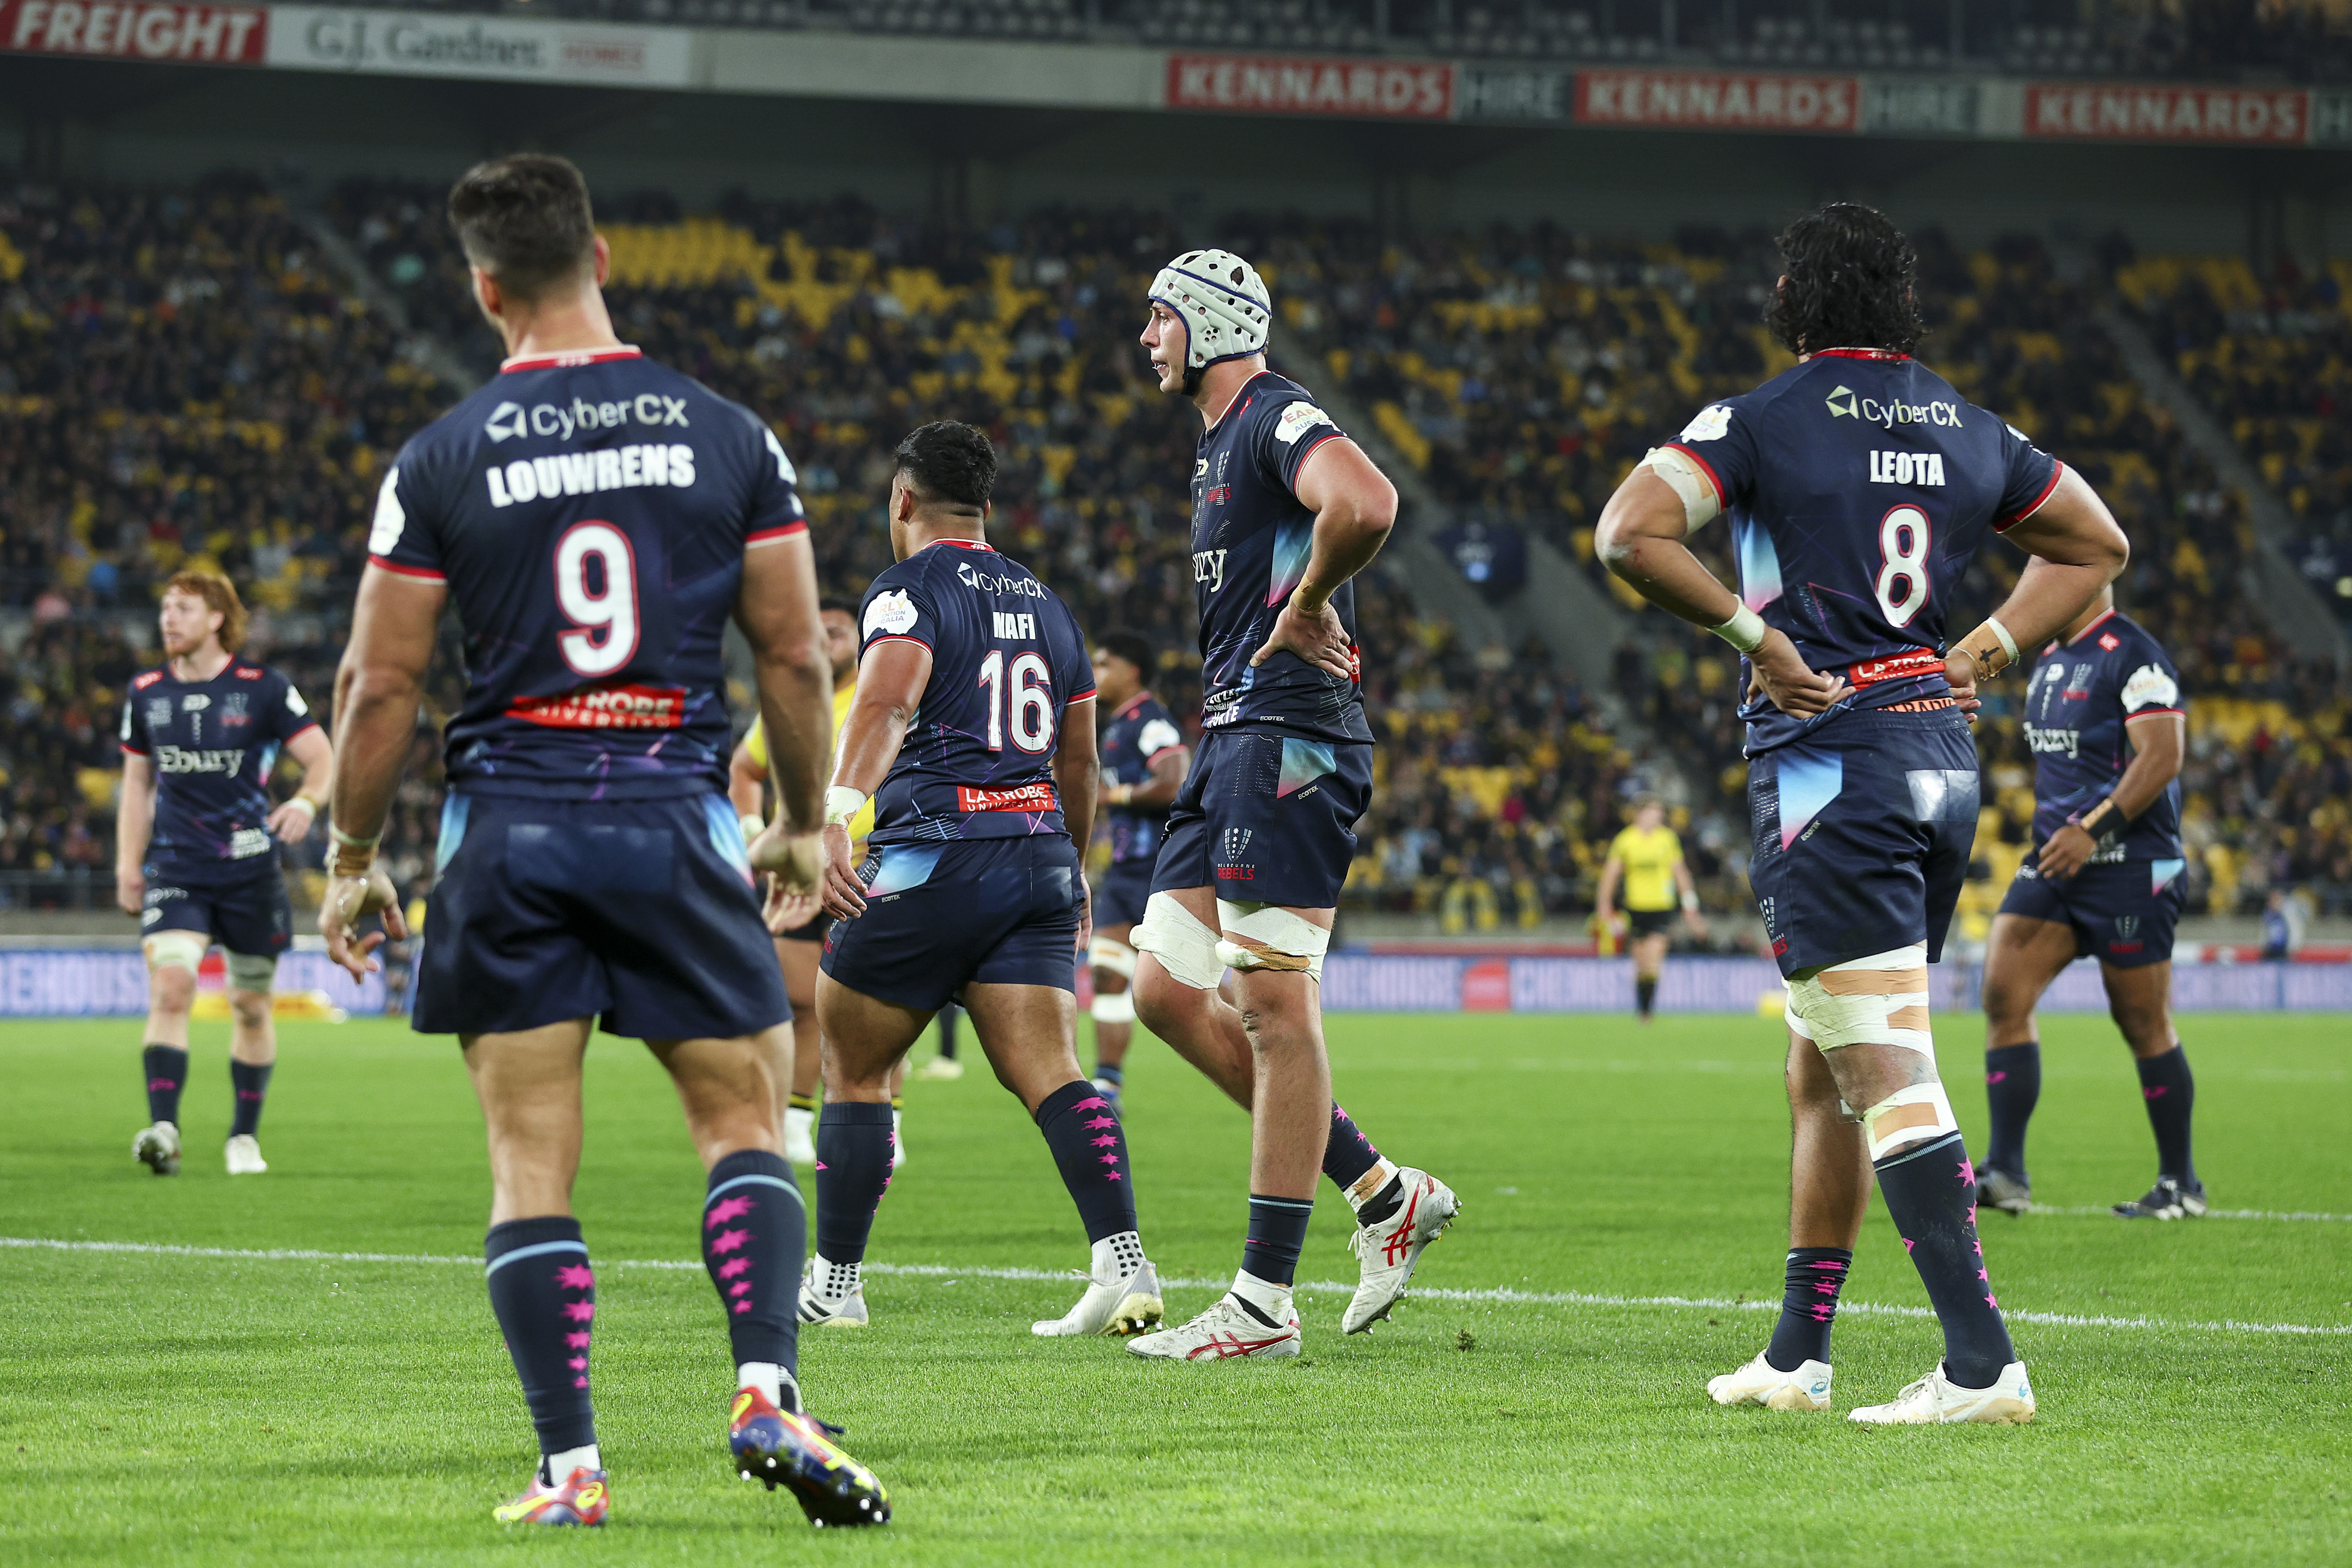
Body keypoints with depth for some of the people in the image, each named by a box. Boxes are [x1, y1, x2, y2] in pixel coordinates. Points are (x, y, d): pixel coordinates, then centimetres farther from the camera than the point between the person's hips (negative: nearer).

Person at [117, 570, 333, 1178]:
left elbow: (324, 757, -3)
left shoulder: (263, 689, -5)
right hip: (176, 870, 1)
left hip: (250, 869, -1)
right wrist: (128, 863, 11)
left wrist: (306, 802, -24)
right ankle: (164, 1129, -27)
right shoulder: (146, 693, 7)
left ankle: (245, 1136, 24)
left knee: (251, 1006, 8)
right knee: (170, 985, -20)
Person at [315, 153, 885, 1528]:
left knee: (531, 1157, 4)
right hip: (676, 820, 0)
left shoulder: (440, 462, -1)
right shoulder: (729, 436, 2)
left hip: (511, 830, 0)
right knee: (746, 1117, 10)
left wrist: (355, 860, 11)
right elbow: (797, 655, 5)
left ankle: (570, 1465, -1)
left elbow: (381, 683, 0)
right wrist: (805, 823, 18)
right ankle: (768, 1391, -11)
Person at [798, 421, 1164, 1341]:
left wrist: (834, 817, -35)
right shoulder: (1045, 606, 21)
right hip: (1040, 854, 6)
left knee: (854, 1068, 9)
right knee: (1046, 1070, -4)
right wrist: (1071, 873, 42)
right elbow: (1079, 762, 28)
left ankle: (834, 1284, 14)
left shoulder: (908, 593, -2)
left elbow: (885, 705, -22)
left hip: (934, 857, -6)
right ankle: (1124, 1262, -23)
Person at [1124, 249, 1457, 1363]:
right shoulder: (1219, 442, 21)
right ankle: (1383, 1194, 13)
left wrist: (1306, 605, -18)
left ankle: (1264, 1302, -6)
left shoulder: (1279, 419, -11)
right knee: (1168, 992, 9)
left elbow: (1367, 506, -32)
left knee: (1274, 1009, -8)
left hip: (1287, 738, -11)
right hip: (1233, 741, 11)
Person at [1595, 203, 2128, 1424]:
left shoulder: (1764, 423, -6)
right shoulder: (1968, 431, 12)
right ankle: (1797, 1355, 22)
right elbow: (2096, 548, 24)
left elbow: (1627, 534, -18)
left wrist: (1752, 632, -10)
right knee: (1822, 1075, 17)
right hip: (1944, 760, 7)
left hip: (1829, 757, -7)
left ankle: (1981, 1362, -19)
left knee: (1889, 1076, -11)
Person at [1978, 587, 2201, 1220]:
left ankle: (2182, 1185, 12)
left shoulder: (2133, 655, -12)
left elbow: (2163, 757, -19)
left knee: (2144, 1025, -1)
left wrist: (2093, 828, -25)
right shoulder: (2050, 661, 16)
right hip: (2057, 862, 8)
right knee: (2003, 992, -7)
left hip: (2129, 866, -8)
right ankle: (2005, 1174, -8)